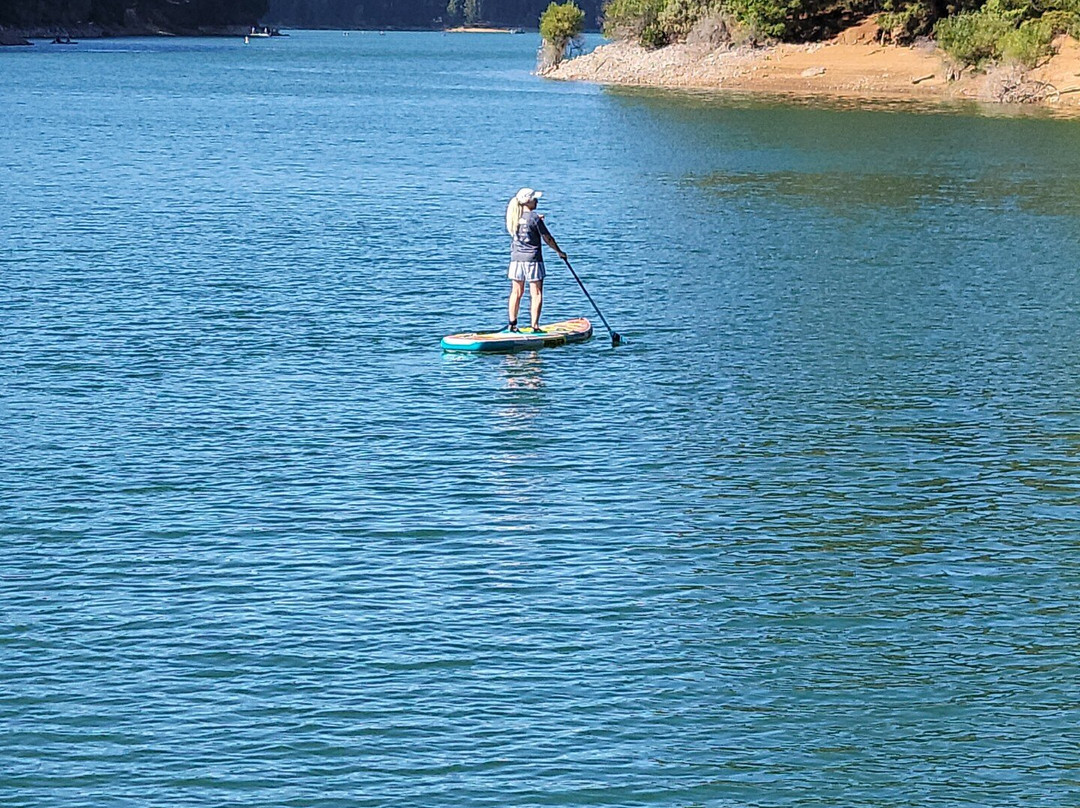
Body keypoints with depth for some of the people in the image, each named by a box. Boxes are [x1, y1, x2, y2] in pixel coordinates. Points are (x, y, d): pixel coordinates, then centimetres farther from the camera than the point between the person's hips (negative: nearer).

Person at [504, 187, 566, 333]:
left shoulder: (513, 217, 5)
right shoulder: (534, 217, -12)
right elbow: (547, 238, -6)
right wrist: (559, 252, 8)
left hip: (516, 259, 6)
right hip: (533, 259, -6)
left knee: (516, 292, 12)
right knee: (536, 294, 0)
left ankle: (512, 324, 13)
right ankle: (534, 326, -4)